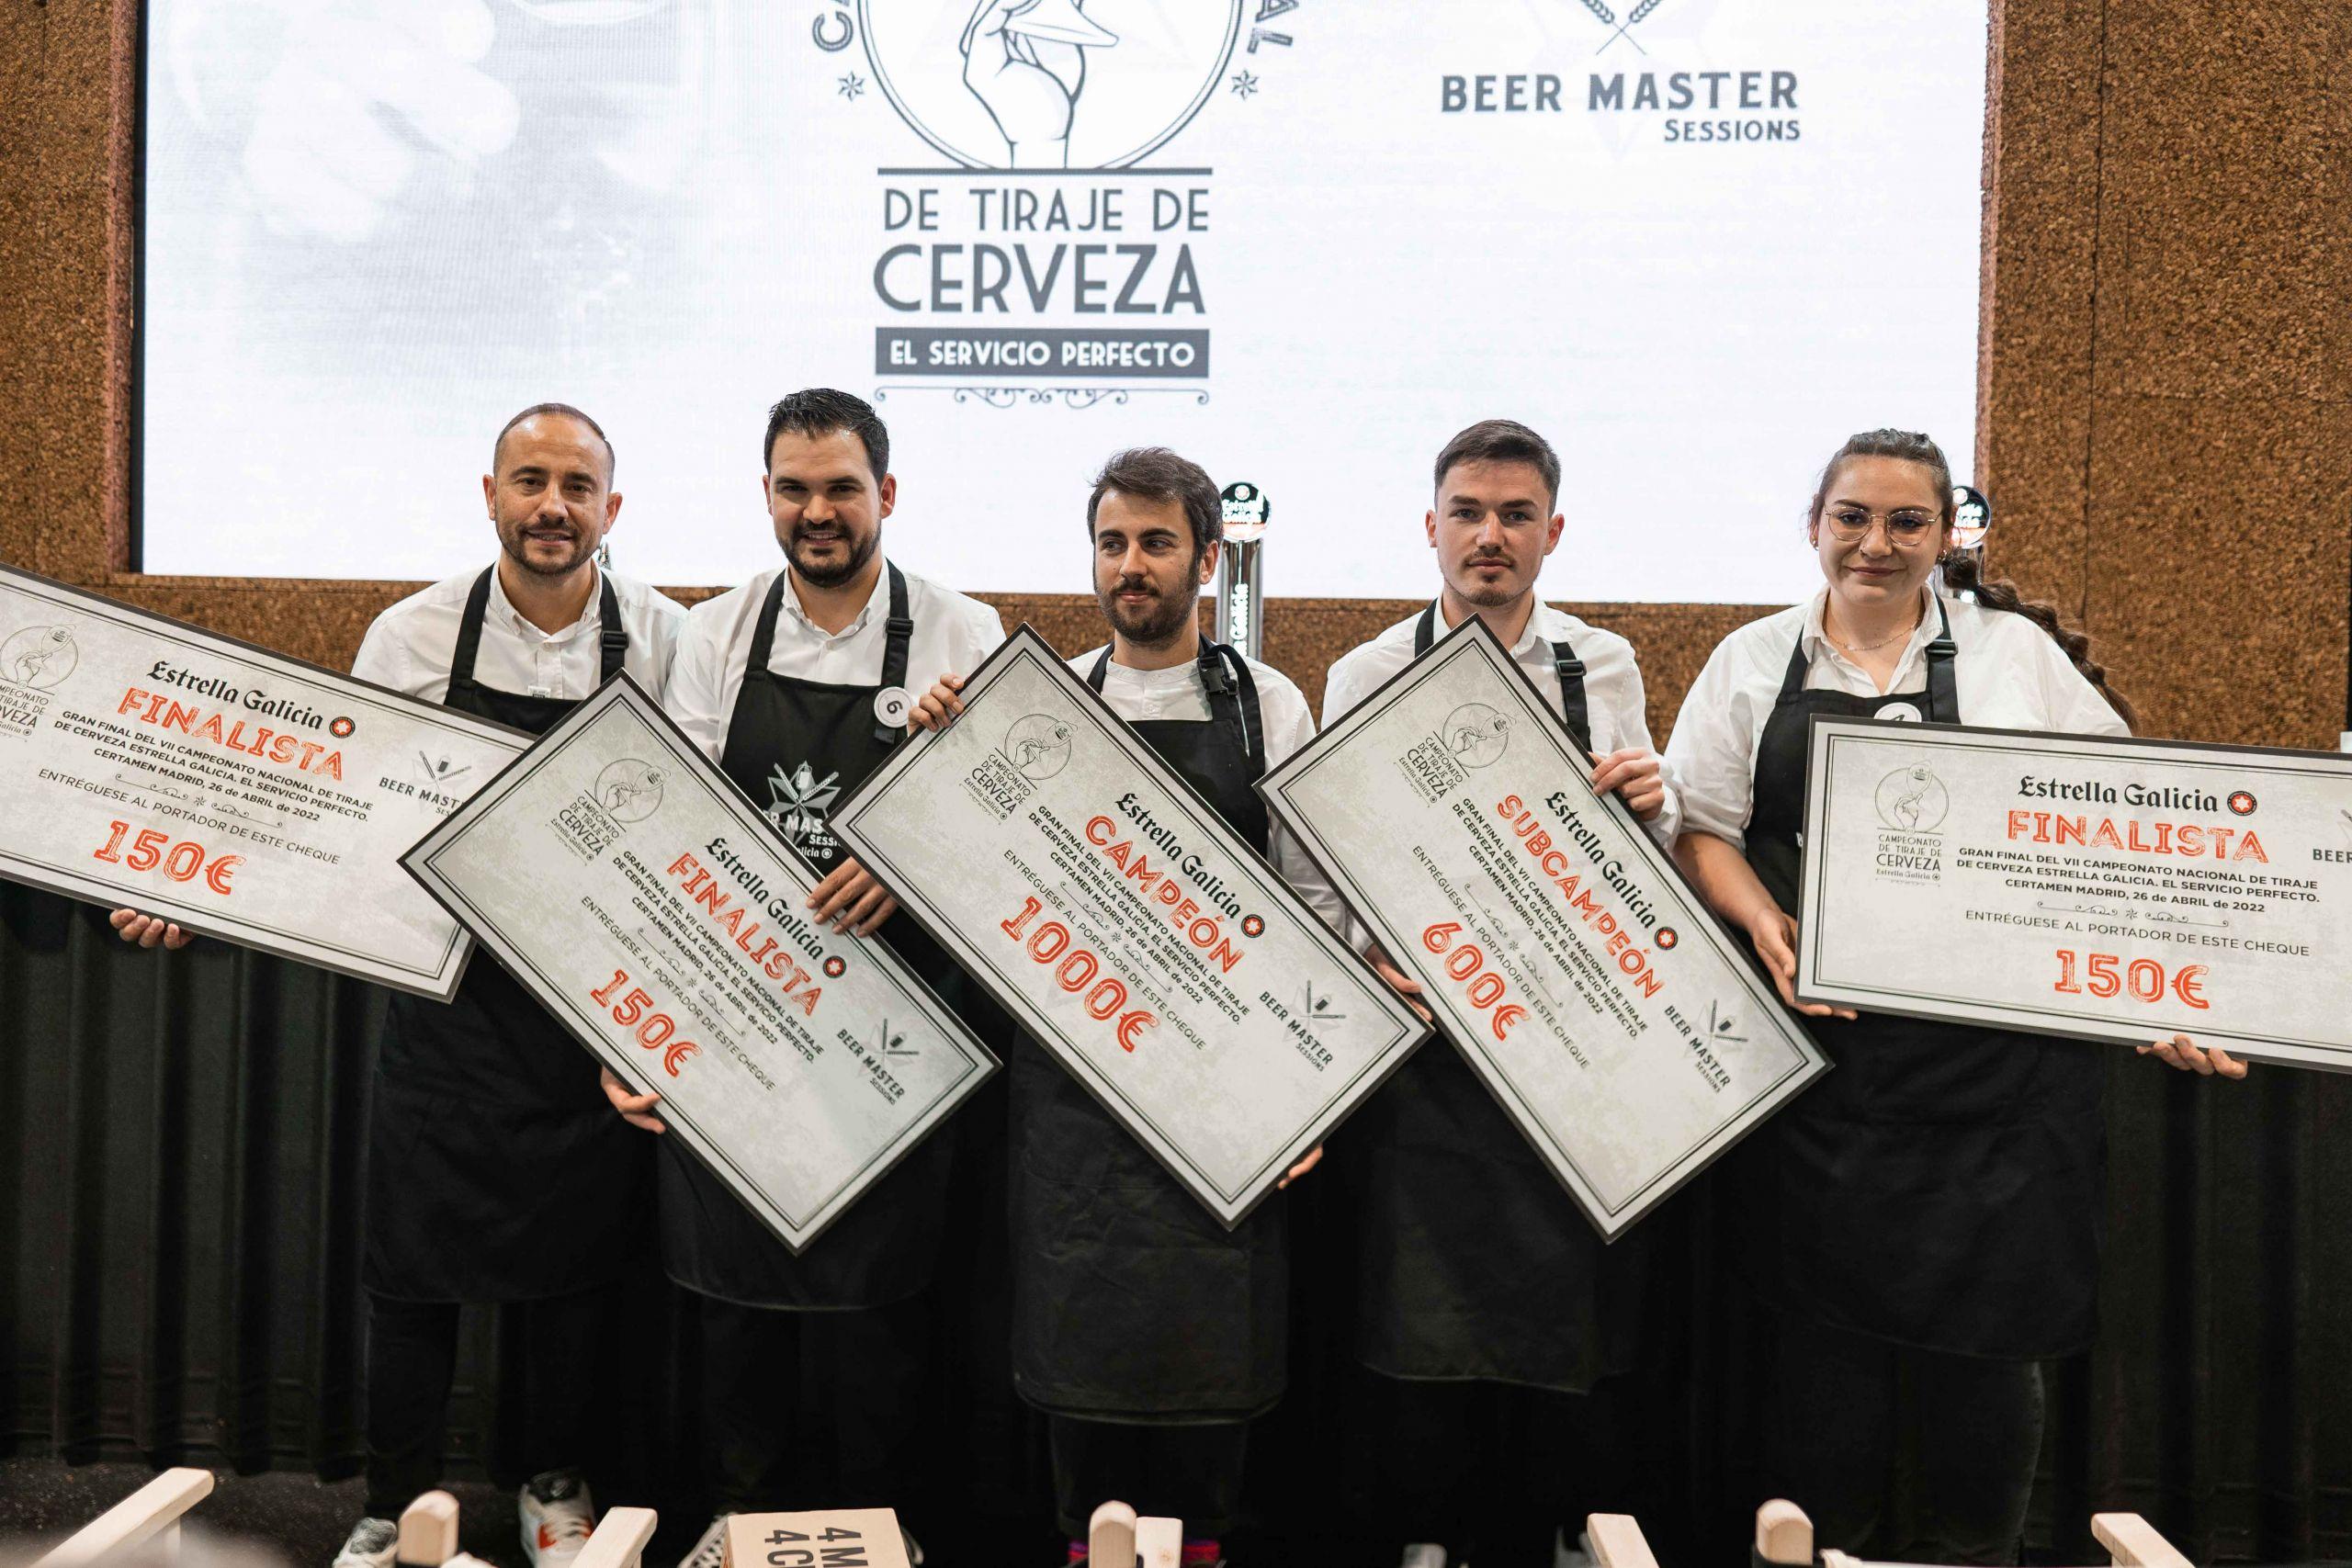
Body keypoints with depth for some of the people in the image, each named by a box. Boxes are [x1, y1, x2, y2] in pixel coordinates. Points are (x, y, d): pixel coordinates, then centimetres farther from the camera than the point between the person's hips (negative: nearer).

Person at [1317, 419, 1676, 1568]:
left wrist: (1653, 803, -9)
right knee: (1426, 1339, 4)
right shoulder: (1367, 677, 1)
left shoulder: (1605, 667, 7)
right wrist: (1374, 957, -17)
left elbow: (1649, 853, 13)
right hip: (1427, 1037, -2)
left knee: (1582, 1332, 6)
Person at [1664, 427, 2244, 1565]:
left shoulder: (2019, 653, 7)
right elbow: (1701, 827, 7)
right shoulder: (1755, 663, 10)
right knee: (1822, 1316, 6)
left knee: (1984, 1322, 1)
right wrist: (1769, 929, -10)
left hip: (1993, 1056, -1)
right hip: (1817, 1039, 1)